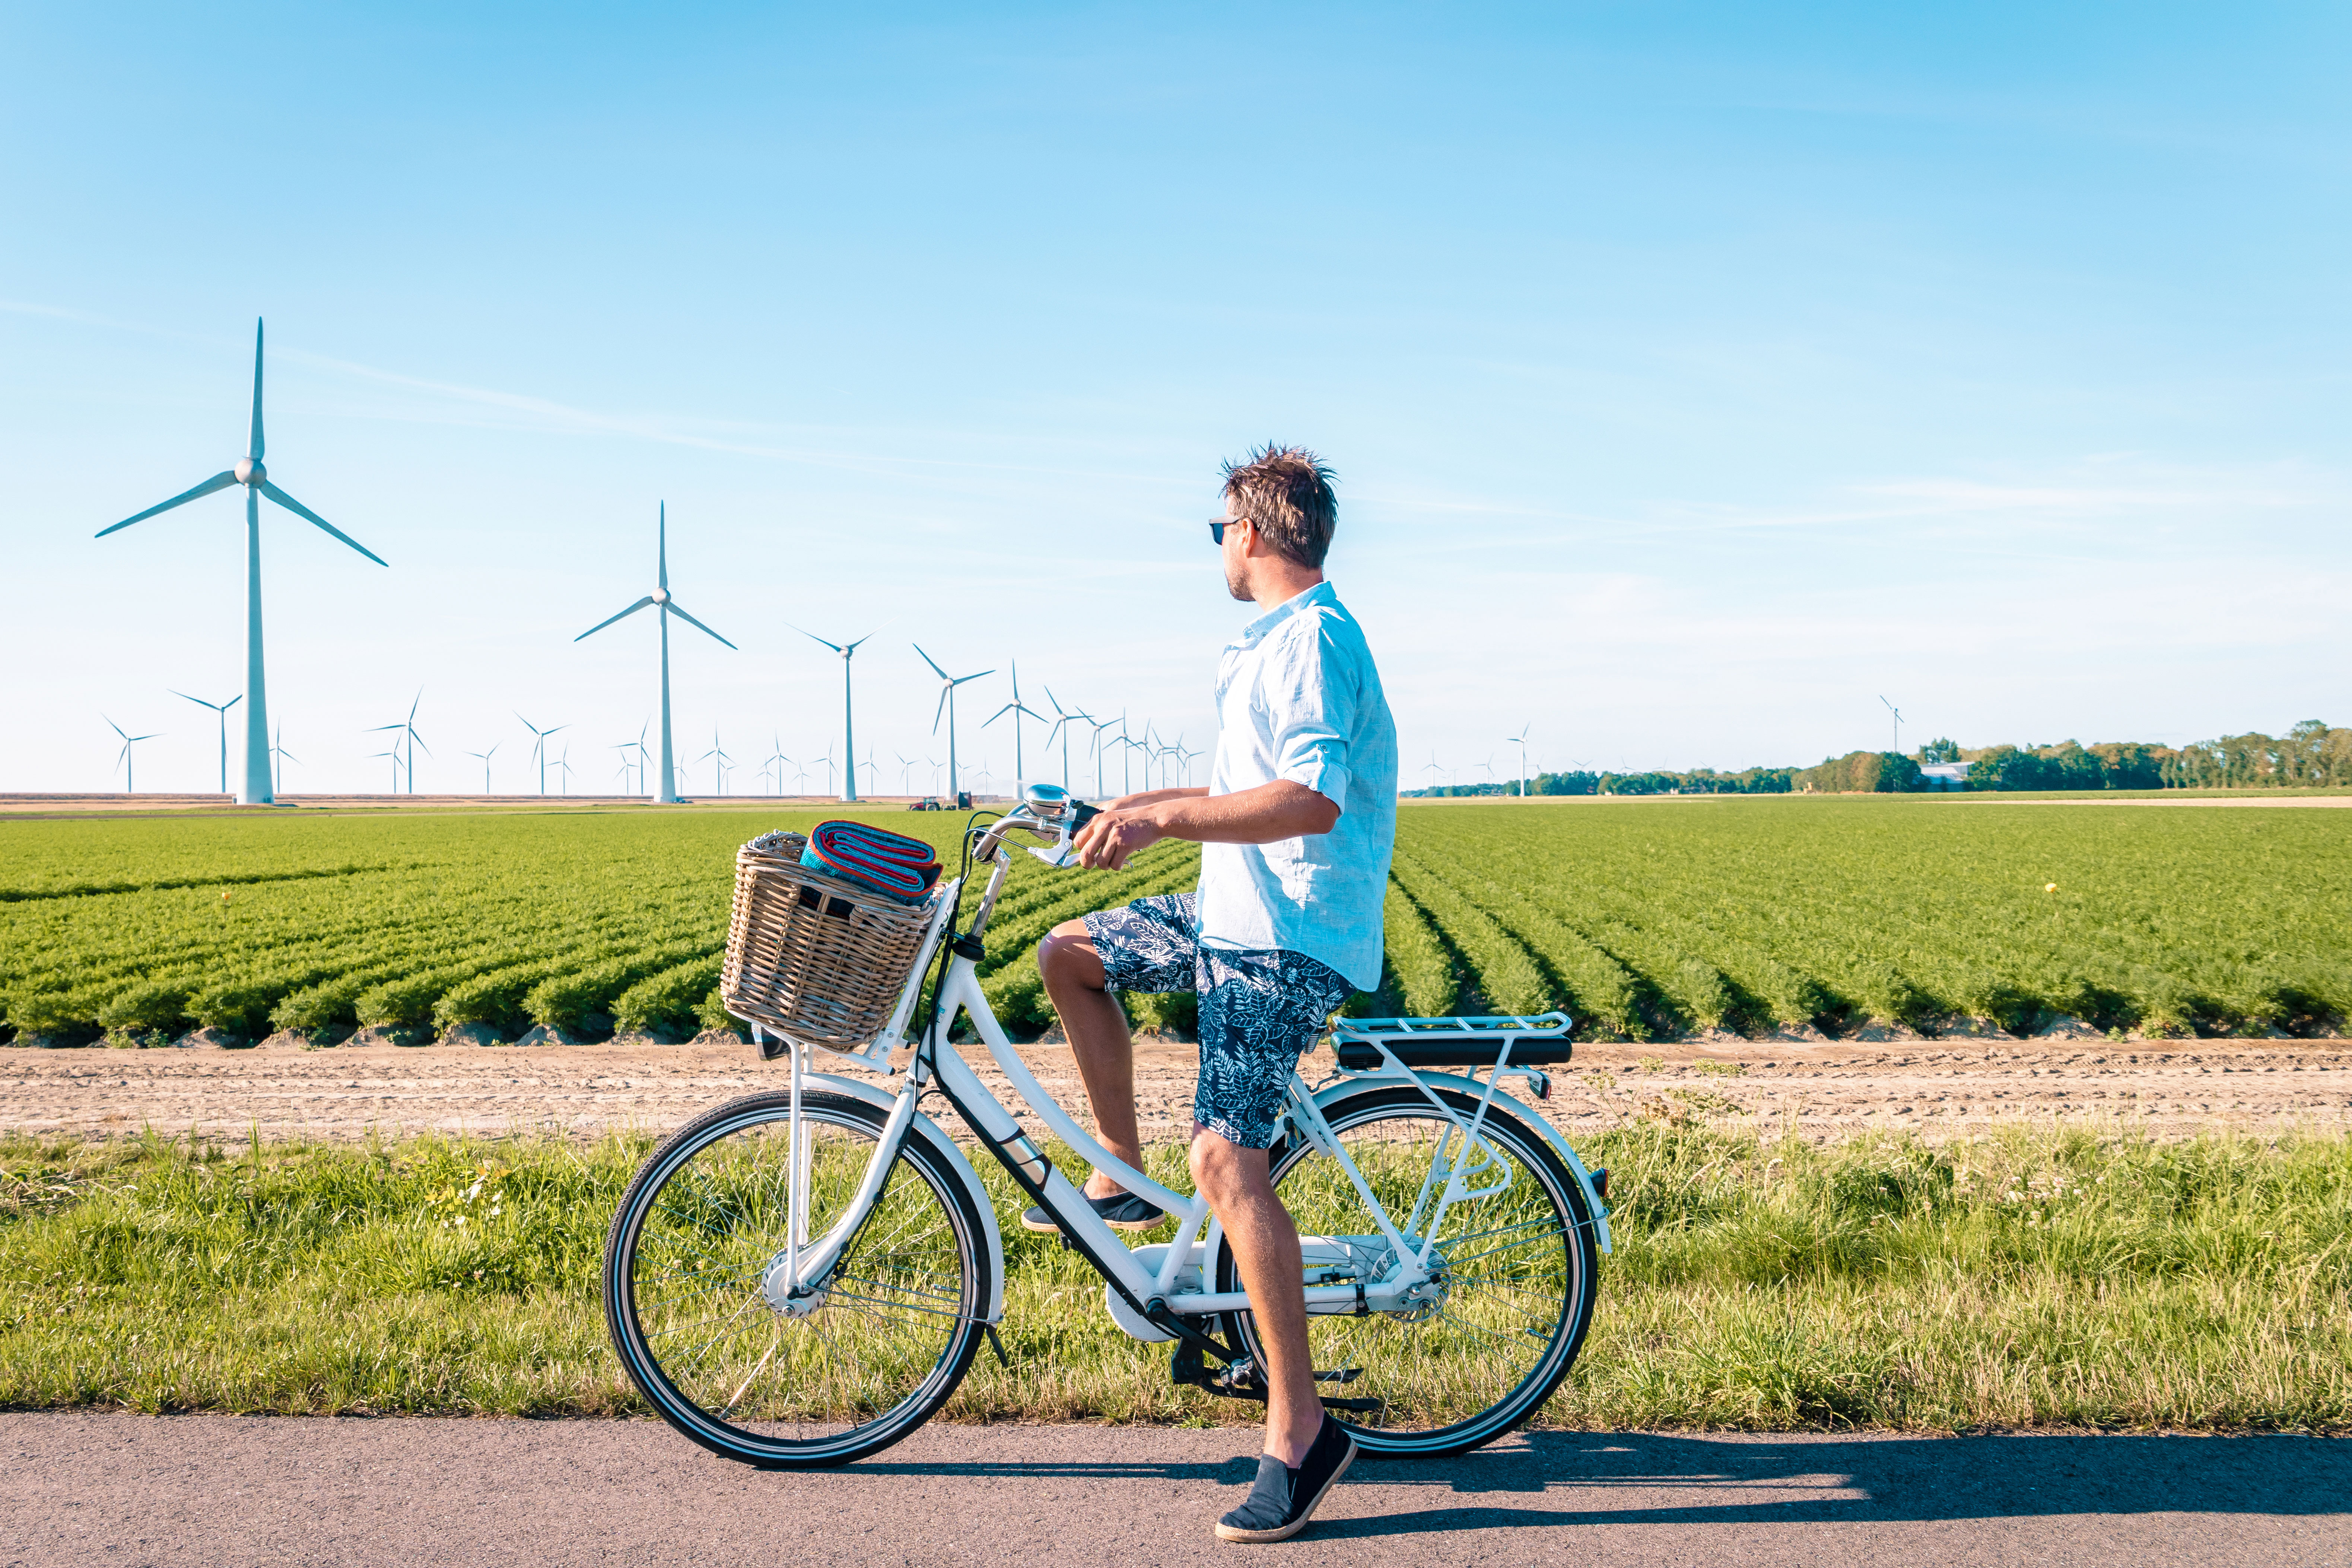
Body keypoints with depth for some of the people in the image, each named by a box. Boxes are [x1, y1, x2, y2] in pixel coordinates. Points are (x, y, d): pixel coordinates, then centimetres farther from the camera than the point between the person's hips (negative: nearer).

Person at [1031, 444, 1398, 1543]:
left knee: (1225, 1157, -18)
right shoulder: (1276, 641, 17)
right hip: (1238, 911, 10)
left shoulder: (1312, 640, -16)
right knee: (1068, 955, 17)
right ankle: (1122, 1180, 23)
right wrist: (1145, 806, 30)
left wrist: (1164, 819, -29)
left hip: (1289, 937, -10)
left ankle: (1300, 1429, -12)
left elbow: (1311, 799, -29)